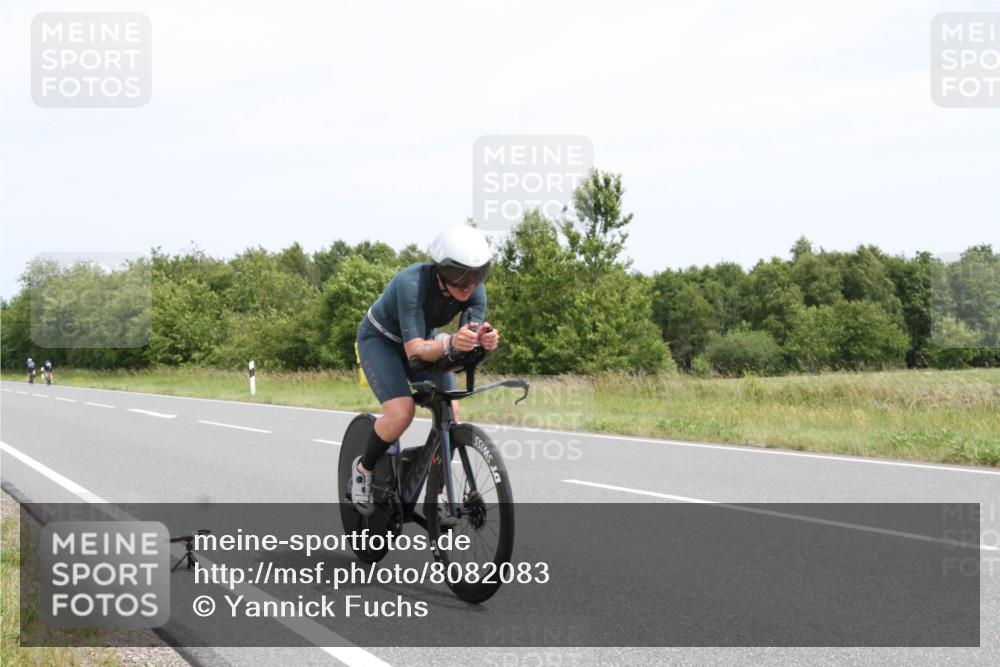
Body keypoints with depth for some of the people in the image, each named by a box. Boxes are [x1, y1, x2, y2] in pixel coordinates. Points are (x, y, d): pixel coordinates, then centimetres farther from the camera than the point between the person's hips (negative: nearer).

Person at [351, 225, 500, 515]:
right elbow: (415, 350, -42)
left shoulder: (475, 292, -23)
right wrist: (451, 343, -61)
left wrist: (484, 340, -48)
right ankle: (364, 468, 3)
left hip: (424, 338, 5)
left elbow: (470, 346, -25)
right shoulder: (412, 283, -39)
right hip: (380, 339, -5)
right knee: (401, 414, -25)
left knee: (450, 416, -9)